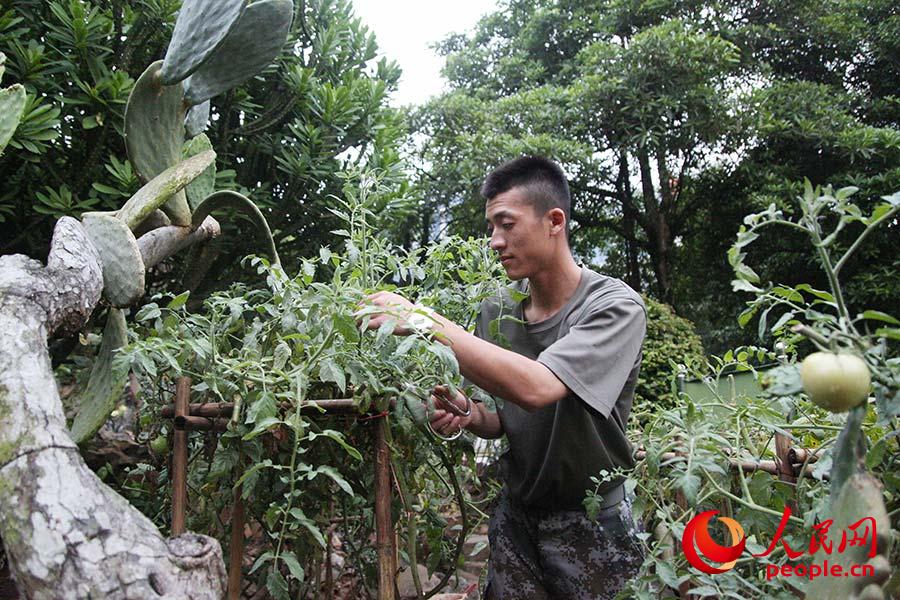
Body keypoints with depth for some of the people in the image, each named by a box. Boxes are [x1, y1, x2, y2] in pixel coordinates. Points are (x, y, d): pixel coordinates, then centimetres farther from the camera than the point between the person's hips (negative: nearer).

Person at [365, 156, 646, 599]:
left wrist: (427, 321, -33)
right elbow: (507, 419, 6)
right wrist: (471, 415, -16)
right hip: (515, 516, 4)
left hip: (591, 525, -4)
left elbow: (535, 388, -37)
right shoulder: (495, 312, -5)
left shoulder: (615, 307, -20)